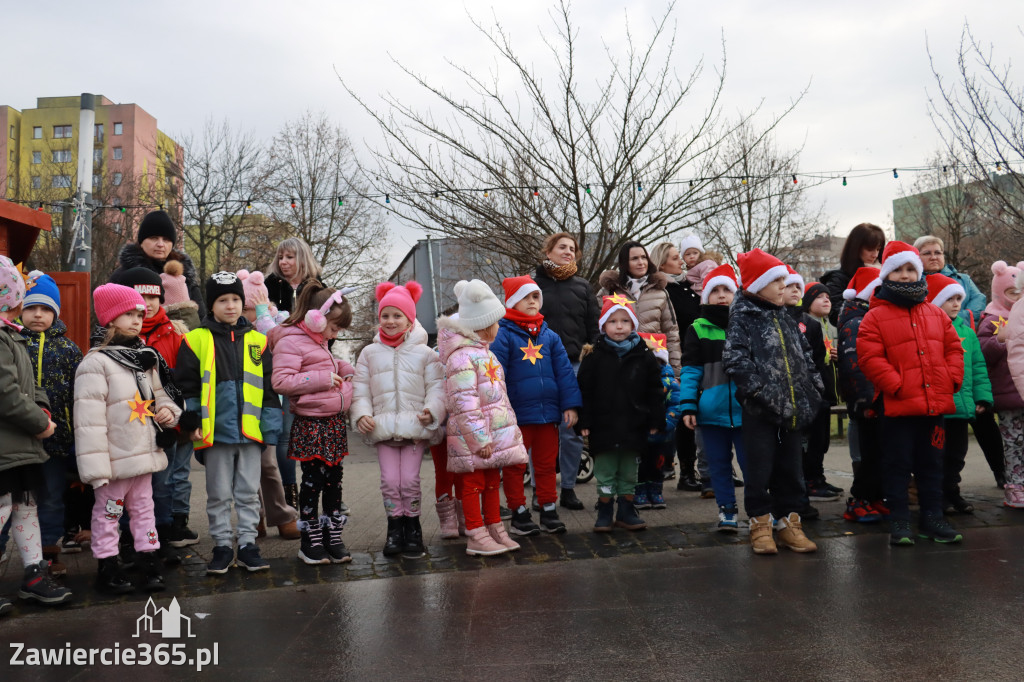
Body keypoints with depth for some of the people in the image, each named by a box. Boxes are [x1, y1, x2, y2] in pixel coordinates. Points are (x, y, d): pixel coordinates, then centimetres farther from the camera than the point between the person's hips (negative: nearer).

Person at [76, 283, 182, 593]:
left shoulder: (147, 358, 8)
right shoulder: (96, 363, -14)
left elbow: (160, 392, 21)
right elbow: (89, 419, -18)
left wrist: (168, 410, -3)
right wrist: (95, 466, -20)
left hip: (145, 452, 7)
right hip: (115, 460, -7)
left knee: (144, 508, 16)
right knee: (108, 511, 8)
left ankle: (149, 561, 26)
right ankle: (107, 567, 21)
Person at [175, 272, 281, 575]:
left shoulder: (257, 340, 8)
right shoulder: (196, 340, 0)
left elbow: (269, 388, 10)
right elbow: (187, 385, 1)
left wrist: (271, 426, 5)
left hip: (250, 431, 2)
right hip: (215, 431, -2)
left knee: (248, 493, 10)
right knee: (219, 494, 9)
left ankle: (248, 544, 20)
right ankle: (222, 546, 21)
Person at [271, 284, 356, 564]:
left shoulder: (318, 342, 18)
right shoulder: (291, 341, -12)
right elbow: (281, 381, -22)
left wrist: (344, 368, 12)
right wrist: (323, 378, -21)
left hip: (334, 421, 9)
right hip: (311, 423, -9)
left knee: (334, 480, 12)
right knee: (313, 481, 0)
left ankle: (333, 536, 22)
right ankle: (310, 541, 13)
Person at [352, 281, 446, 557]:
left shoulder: (424, 353, 6)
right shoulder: (370, 353, 12)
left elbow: (436, 387, 3)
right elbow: (360, 389, 11)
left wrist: (431, 411, -13)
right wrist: (362, 414, -5)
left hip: (415, 426, -2)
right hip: (383, 428, 2)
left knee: (409, 480, -4)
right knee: (389, 481, 0)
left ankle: (412, 528, 15)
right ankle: (394, 528, 18)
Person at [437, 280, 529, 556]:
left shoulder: (485, 354, 16)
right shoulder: (462, 357, -17)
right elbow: (464, 404, -22)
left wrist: (511, 427, 23)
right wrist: (479, 439, -22)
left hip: (496, 433, 10)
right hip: (472, 438, -9)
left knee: (492, 481, 16)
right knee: (473, 484, 1)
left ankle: (495, 530, 25)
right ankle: (476, 537, 9)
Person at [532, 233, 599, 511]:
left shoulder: (582, 286, 13)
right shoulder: (533, 283, 6)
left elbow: (594, 327, 11)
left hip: (575, 365, 2)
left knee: (572, 431, 3)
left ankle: (568, 488, 14)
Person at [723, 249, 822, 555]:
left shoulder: (786, 319, 16)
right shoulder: (742, 318, -5)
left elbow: (805, 355, 21)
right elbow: (736, 358, -16)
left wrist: (814, 389, 9)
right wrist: (760, 390, -21)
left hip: (793, 408, 6)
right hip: (760, 410, -6)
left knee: (790, 468, 12)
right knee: (760, 469, 1)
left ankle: (789, 522, 23)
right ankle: (760, 524, 13)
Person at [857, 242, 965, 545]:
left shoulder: (936, 315, 13)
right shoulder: (875, 318, -3)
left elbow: (953, 347, 15)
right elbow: (870, 358, -10)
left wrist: (952, 379, 1)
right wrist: (896, 385, -16)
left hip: (935, 404, 5)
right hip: (898, 406, -5)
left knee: (931, 463, 14)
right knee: (898, 464, 3)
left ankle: (932, 517, 25)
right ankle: (898, 521, 12)